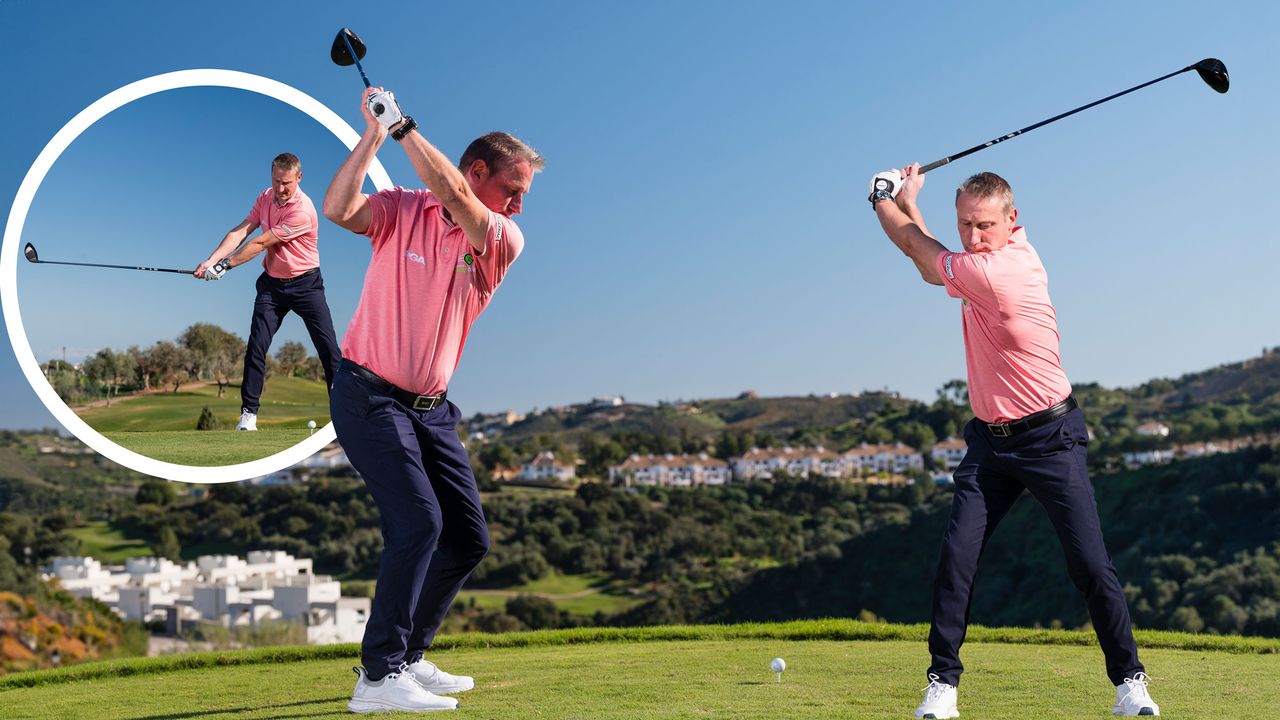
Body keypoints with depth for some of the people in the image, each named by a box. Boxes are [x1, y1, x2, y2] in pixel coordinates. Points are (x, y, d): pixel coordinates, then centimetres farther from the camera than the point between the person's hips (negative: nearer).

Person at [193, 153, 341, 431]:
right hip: (272, 283, 5)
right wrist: (211, 260, -20)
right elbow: (240, 232, -7)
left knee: (329, 347, -6)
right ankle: (249, 411, 5)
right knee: (256, 346, -3)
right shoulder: (265, 198, 0)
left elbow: (260, 243, -21)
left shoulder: (302, 210, -23)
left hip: (305, 283, -5)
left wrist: (226, 264, -17)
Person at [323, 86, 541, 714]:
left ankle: (406, 657, 22)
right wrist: (373, 133, -21)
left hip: (432, 408, 6)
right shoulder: (401, 210, -2)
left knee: (469, 538, 7)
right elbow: (339, 210, -21)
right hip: (369, 396, -6)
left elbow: (453, 197, -17)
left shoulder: (505, 242, 2)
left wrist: (403, 125, -17)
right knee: (418, 521, -20)